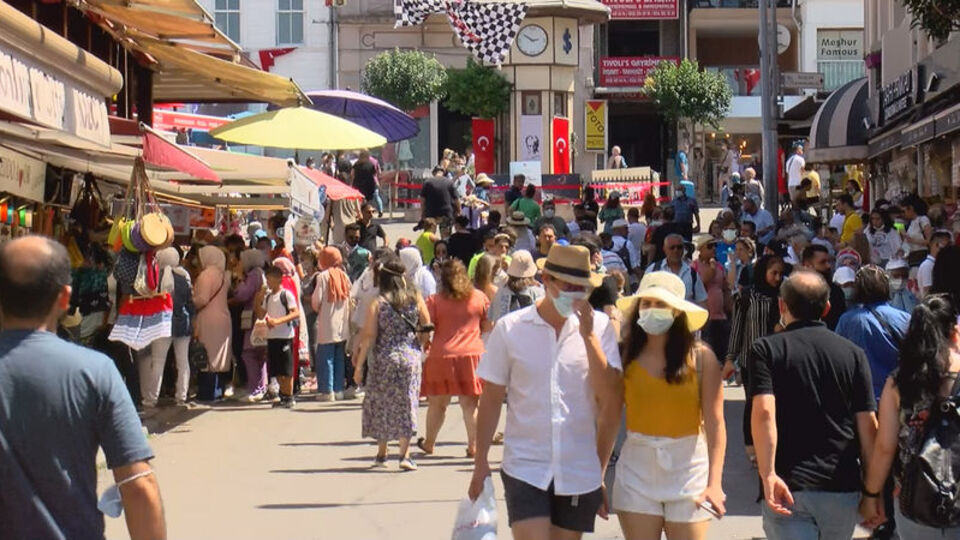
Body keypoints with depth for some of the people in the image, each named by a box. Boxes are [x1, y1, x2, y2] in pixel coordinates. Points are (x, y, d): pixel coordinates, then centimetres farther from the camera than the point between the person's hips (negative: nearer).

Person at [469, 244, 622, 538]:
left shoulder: (599, 327, 0)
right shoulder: (510, 328, -1)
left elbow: (611, 399, -8)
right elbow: (492, 399, 6)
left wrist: (589, 336, -14)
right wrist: (480, 461, 4)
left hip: (580, 472, 2)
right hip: (525, 468, -1)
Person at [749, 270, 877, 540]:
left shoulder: (766, 349, -1)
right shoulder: (853, 353, 6)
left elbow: (764, 412, -15)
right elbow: (868, 424, 3)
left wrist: (768, 474, -20)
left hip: (788, 487, -3)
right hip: (844, 487, 3)